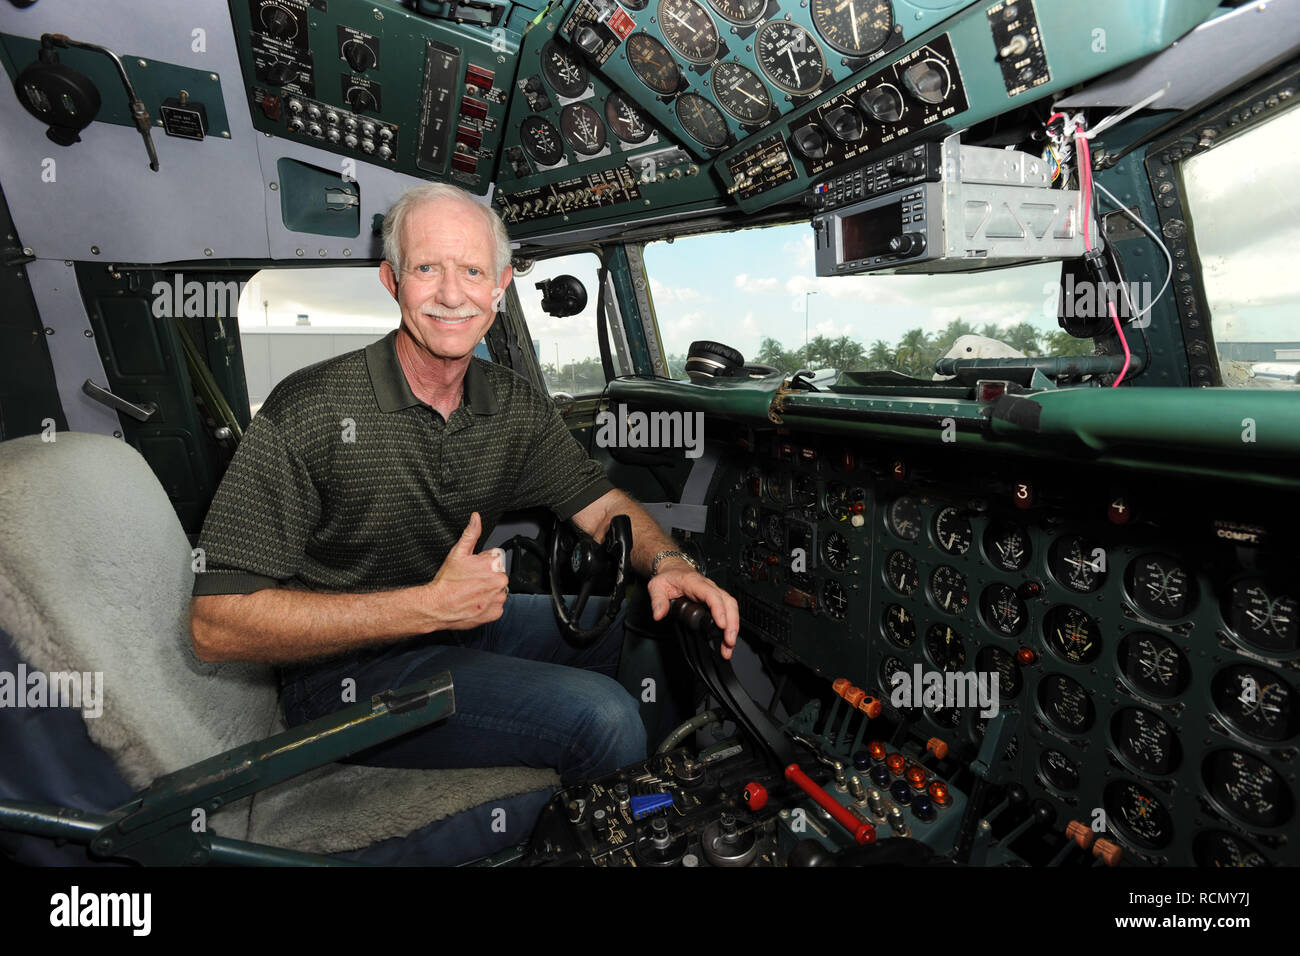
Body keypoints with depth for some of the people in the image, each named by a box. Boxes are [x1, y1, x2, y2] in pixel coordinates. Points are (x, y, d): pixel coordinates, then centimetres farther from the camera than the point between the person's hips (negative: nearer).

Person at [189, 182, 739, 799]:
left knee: (657, 614, 1)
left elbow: (603, 507, 2)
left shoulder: (516, 406, -3)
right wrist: (430, 605, -28)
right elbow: (215, 624, -22)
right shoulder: (311, 411, -20)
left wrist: (668, 562, -21)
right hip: (345, 669, -6)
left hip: (462, 621, 6)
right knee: (601, 716, -25)